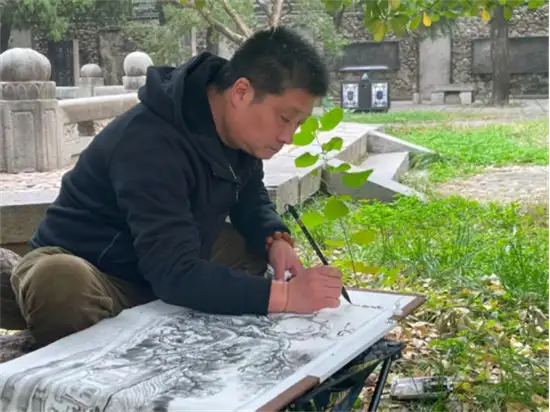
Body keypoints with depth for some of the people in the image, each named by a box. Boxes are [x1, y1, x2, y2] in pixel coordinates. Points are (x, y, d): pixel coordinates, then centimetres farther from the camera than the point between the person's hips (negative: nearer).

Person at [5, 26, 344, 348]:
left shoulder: (240, 127, -7)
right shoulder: (151, 142, -33)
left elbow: (250, 198, 10)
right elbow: (174, 274, -39)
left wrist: (276, 240, -12)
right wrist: (285, 295, -41)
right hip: (89, 272, -8)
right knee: (60, 284, -40)